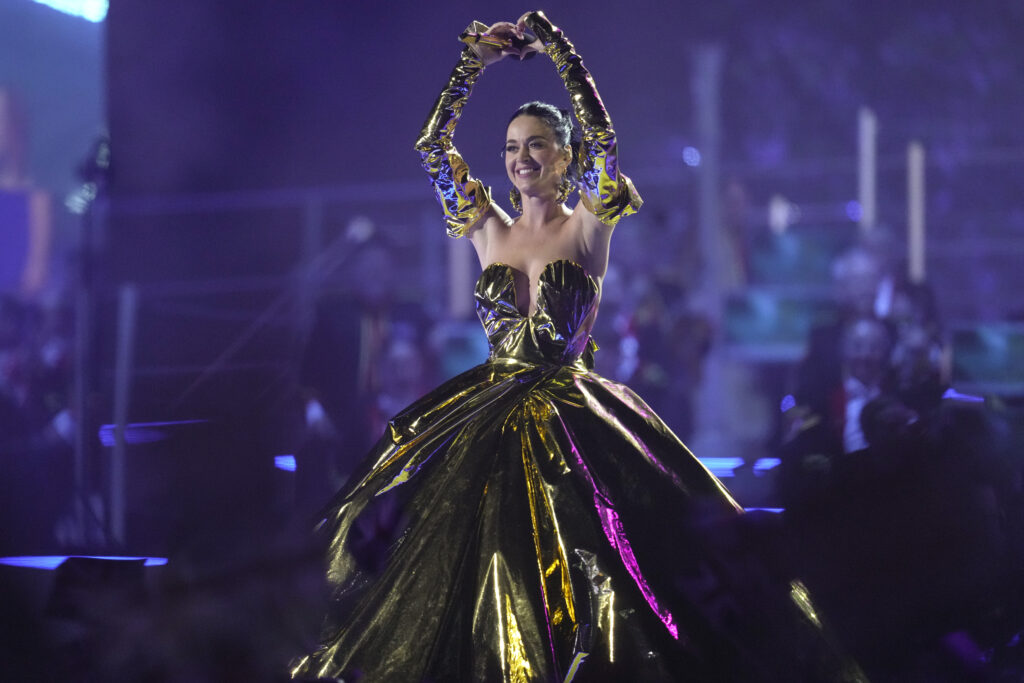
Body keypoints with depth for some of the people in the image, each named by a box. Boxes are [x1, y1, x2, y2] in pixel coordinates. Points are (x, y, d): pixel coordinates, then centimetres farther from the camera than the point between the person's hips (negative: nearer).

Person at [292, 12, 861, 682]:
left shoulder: (590, 225, -1)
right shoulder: (488, 230, 9)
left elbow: (603, 135, -13)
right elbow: (432, 145, 6)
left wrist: (556, 47, -12)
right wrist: (472, 65, 0)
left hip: (574, 419, -4)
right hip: (487, 419, 4)